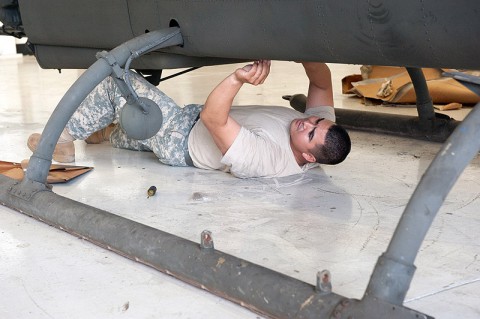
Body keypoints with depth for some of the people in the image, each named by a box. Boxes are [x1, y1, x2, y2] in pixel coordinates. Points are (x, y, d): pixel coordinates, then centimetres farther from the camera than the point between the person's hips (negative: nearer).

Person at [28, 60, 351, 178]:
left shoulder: (264, 160, -38)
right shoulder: (321, 128, -15)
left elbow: (213, 118, -42)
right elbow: (322, 81, -6)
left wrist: (238, 78, -54)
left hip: (182, 141, -8)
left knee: (117, 83, -7)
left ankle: (64, 135, 11)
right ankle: (111, 132, 47)